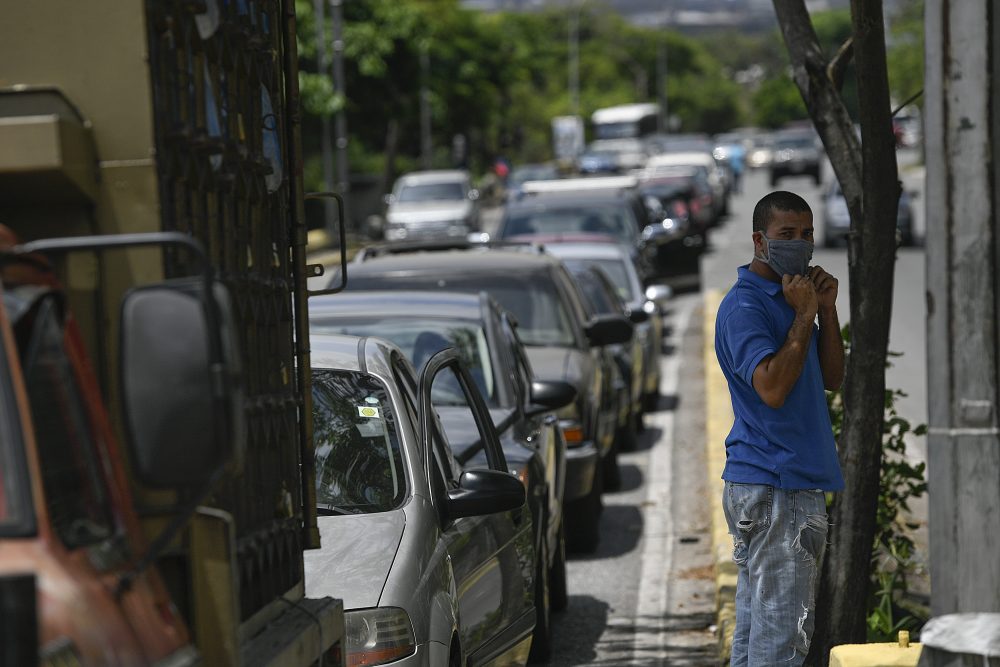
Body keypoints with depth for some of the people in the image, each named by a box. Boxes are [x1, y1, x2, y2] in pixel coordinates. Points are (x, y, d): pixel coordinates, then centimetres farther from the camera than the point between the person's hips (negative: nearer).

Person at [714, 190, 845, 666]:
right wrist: (804, 317, -17)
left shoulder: (788, 298, 19)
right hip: (773, 486, -10)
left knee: (755, 628, 12)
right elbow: (772, 387, -24)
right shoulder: (744, 305, -12)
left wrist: (826, 309, 5)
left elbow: (831, 378, 16)